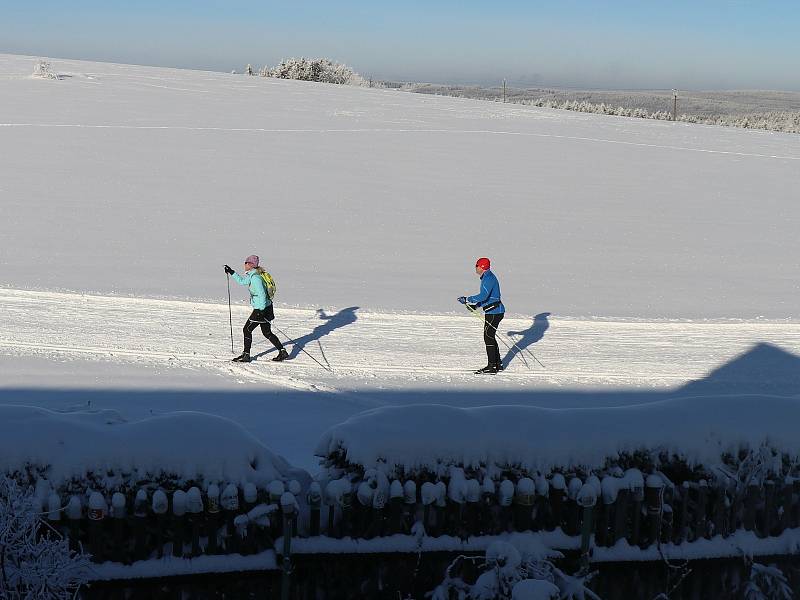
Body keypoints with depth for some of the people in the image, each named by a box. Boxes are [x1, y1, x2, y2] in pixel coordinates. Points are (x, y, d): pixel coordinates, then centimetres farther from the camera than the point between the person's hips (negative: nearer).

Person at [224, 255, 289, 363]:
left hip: (262, 309, -10)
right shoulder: (252, 275, 10)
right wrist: (231, 272, 26)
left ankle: (246, 355, 6)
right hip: (264, 308, 10)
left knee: (247, 330, 0)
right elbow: (242, 281, 29)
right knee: (267, 333, 14)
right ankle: (283, 352, 16)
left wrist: (260, 311, -26)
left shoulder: (255, 277, -19)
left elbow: (262, 294, -25)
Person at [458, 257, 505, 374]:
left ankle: (492, 366, -4)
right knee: (490, 337, 16)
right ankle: (498, 364, 22)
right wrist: (475, 305, 16)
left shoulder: (488, 278, -18)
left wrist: (467, 299, -22)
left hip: (493, 312, -11)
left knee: (488, 337, -7)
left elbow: (483, 296, -28)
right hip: (495, 311, 11)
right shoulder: (488, 277, 15)